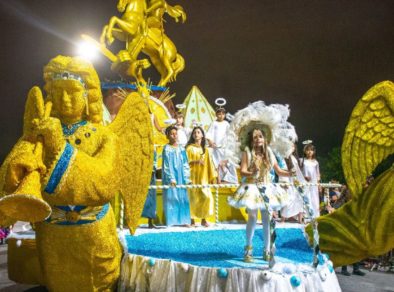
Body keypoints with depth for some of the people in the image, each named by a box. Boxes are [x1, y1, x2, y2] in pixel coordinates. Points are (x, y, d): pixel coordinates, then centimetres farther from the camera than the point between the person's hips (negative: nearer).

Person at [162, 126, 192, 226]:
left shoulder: (181, 149, 10)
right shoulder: (167, 149, -4)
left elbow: (185, 165, 11)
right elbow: (167, 166, -9)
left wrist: (187, 178, 5)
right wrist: (171, 179, -16)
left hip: (181, 177, 5)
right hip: (171, 178, -5)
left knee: (183, 198, 5)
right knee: (171, 198, -4)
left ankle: (183, 220, 12)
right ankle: (171, 221, 1)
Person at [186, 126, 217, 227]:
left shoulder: (205, 149, 12)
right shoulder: (189, 148, 2)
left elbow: (209, 163, 11)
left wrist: (213, 176, 8)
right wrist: (195, 161, -20)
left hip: (203, 177, 3)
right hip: (193, 176, -3)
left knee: (207, 197, -7)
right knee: (193, 198, -4)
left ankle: (203, 219, 7)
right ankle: (192, 220, 7)